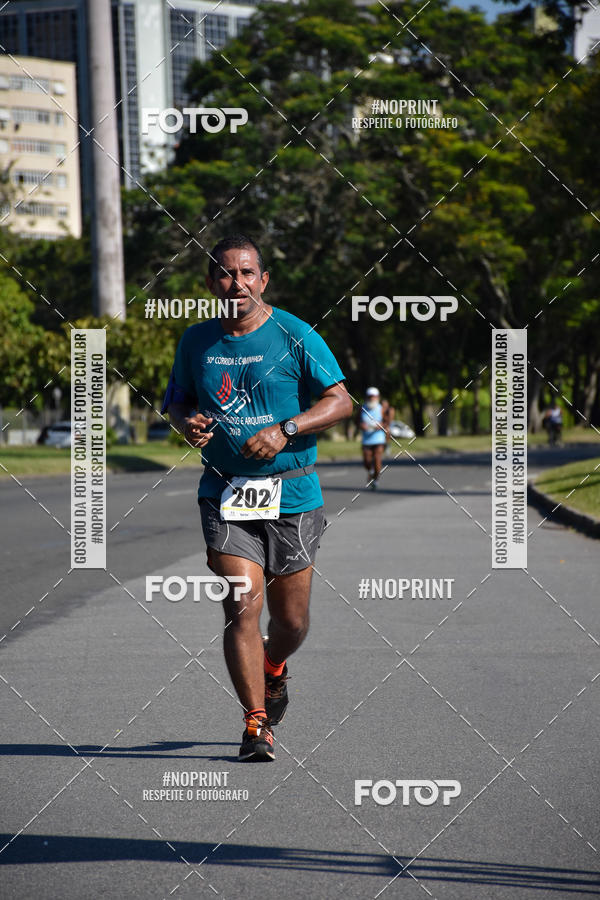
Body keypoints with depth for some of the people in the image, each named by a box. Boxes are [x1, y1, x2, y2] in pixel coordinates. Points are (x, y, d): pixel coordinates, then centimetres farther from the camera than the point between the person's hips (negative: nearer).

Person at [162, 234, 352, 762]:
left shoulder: (294, 336, -4)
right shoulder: (196, 341, 6)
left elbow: (340, 401, -3)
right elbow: (178, 400, 20)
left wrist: (284, 430, -17)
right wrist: (187, 422, -4)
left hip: (291, 494, -1)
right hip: (225, 494, 1)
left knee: (291, 622, 8)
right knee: (243, 607, -14)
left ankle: (273, 671, 42)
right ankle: (257, 725, -5)